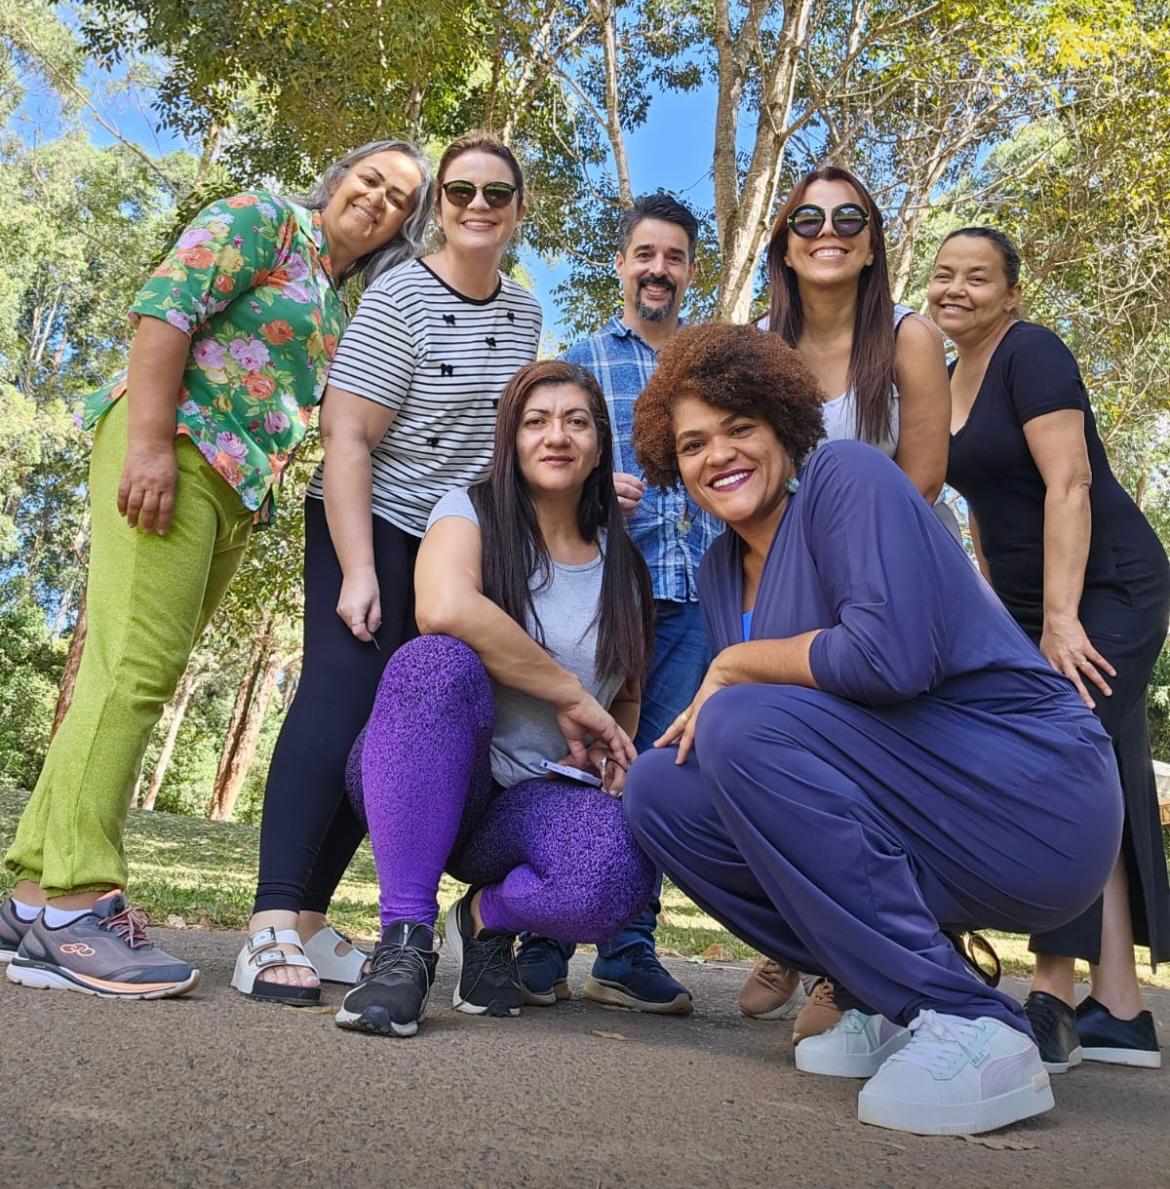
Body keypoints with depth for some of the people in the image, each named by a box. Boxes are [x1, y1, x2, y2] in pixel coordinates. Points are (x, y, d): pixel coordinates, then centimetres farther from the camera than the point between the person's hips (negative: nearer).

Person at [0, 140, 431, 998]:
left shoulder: (337, 309, 27)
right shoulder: (264, 220, 5)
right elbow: (166, 307, -9)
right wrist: (150, 442, -19)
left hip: (237, 490, 8)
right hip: (175, 445, -8)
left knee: (140, 674, 4)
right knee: (133, 664, -15)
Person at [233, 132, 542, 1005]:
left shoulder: (525, 312, 8)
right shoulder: (399, 297, -11)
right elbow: (346, 437, -17)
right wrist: (358, 572, -24)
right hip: (370, 527, -6)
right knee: (341, 696, -18)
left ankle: (309, 921, 7)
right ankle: (270, 929, -18)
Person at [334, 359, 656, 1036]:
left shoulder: (623, 564, 11)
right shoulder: (471, 513, -1)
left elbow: (628, 695, 21)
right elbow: (445, 609, -24)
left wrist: (618, 756, -2)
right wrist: (570, 697, -18)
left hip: (537, 800, 2)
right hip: (420, 785, -2)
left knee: (617, 874, -33)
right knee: (439, 662, -36)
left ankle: (489, 917, 3)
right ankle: (405, 941, -26)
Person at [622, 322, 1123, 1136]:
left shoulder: (846, 474, -10)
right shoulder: (722, 569, 13)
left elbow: (892, 654, -24)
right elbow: (719, 706, 13)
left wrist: (737, 664, -11)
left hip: (1029, 799, -8)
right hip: (920, 835, 8)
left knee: (744, 725, -25)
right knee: (661, 792, 0)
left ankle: (967, 1029, -19)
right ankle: (888, 1004, 6)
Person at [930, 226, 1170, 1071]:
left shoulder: (1031, 353, -11)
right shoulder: (954, 377, 13)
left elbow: (1068, 482, -20)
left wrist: (1060, 617, -24)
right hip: (1032, 604, 8)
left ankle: (1053, 1004, -9)